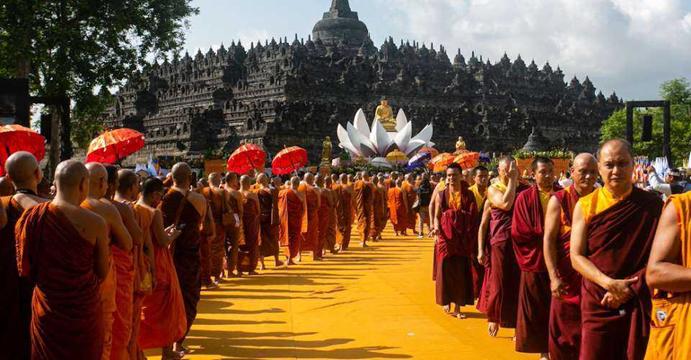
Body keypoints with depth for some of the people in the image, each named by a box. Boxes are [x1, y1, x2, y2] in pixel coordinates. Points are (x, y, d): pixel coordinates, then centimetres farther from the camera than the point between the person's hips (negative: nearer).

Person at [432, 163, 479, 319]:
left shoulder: (468, 194, 1)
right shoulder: (441, 194, 4)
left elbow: (474, 217, -2)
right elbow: (437, 215, 5)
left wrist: (472, 239, -11)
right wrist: (436, 228, -16)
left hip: (462, 238, -1)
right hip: (445, 237, 1)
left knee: (461, 272, 0)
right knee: (445, 270, 2)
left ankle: (458, 307, 8)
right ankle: (446, 301, 21)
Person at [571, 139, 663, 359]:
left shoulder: (652, 205, -1)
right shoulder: (586, 205, -1)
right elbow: (576, 256, -3)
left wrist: (629, 289, -12)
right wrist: (609, 283, -16)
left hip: (639, 304, 1)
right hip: (598, 303, 0)